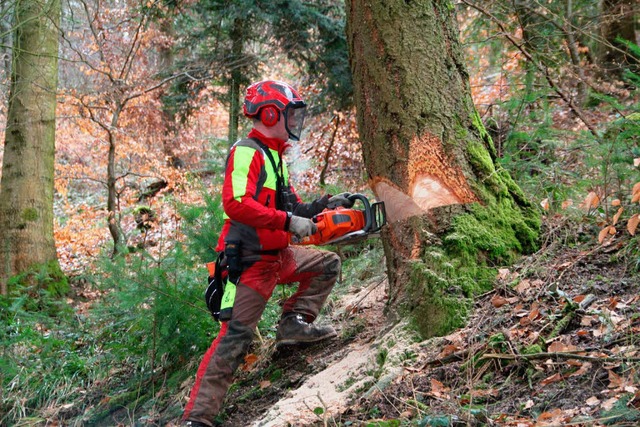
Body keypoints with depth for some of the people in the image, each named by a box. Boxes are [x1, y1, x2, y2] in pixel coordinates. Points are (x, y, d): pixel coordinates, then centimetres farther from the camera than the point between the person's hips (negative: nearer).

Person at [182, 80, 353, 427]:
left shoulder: (274, 157, 19)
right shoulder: (246, 153, -13)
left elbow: (289, 208, 22)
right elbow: (236, 204, -28)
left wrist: (323, 204, 6)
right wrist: (288, 222, -28)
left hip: (277, 256, 9)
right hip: (250, 261, -9)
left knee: (327, 264, 17)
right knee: (234, 336, -12)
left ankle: (295, 323, 8)